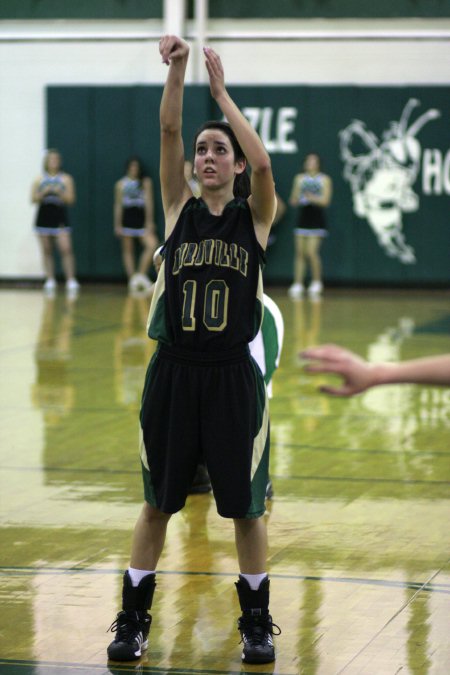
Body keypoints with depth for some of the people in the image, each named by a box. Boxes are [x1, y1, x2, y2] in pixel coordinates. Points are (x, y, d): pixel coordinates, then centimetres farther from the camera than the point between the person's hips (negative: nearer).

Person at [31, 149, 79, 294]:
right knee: (47, 251, 3)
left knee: (66, 249, -13)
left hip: (60, 218, -2)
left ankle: (71, 280, -15)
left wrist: (59, 192, -15)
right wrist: (44, 193, -12)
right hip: (44, 217, 2)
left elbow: (70, 200, 0)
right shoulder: (39, 179, 9)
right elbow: (34, 199, 4)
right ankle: (50, 280, 9)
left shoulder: (66, 179, 5)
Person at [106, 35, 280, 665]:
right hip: (174, 371, 1)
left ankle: (257, 620, 19)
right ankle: (133, 618, 18)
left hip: (233, 376, -1)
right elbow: (168, 132, -7)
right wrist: (177, 68, -19)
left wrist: (220, 88, -13)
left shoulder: (254, 215, 2)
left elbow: (263, 163, -17)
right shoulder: (180, 208, 6)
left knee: (245, 505, 6)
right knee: (158, 501, 8)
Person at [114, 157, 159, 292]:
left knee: (152, 244, -17)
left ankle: (141, 275, -8)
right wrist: (117, 225, 1)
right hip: (127, 219, 0)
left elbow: (149, 202, -1)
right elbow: (118, 205, 6)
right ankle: (132, 279, 8)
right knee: (128, 250, 2)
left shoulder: (146, 182, 4)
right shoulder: (121, 184, 5)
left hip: (142, 219, 0)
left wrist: (150, 221, -9)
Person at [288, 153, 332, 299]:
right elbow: (293, 201, 11)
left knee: (311, 252, -11)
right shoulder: (300, 178, 11)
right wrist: (297, 199, -11)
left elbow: (325, 200, -8)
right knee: (300, 252, 0)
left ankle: (317, 282, 4)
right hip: (303, 218, 4)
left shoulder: (325, 180, 1)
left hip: (317, 219, -4)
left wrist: (312, 198, -23)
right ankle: (298, 284, 2)